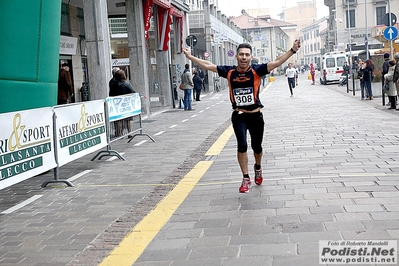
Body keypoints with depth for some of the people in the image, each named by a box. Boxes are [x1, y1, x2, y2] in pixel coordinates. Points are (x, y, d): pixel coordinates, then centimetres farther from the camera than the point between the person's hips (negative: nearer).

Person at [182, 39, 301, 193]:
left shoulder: (256, 71, -9)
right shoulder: (229, 72, -4)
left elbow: (276, 62, -17)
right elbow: (208, 65, 4)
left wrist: (293, 50, -28)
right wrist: (190, 56, 8)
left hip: (256, 116, 0)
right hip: (239, 117, 0)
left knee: (256, 146, 14)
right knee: (242, 146, -13)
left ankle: (258, 168, 47)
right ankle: (246, 179, 5)